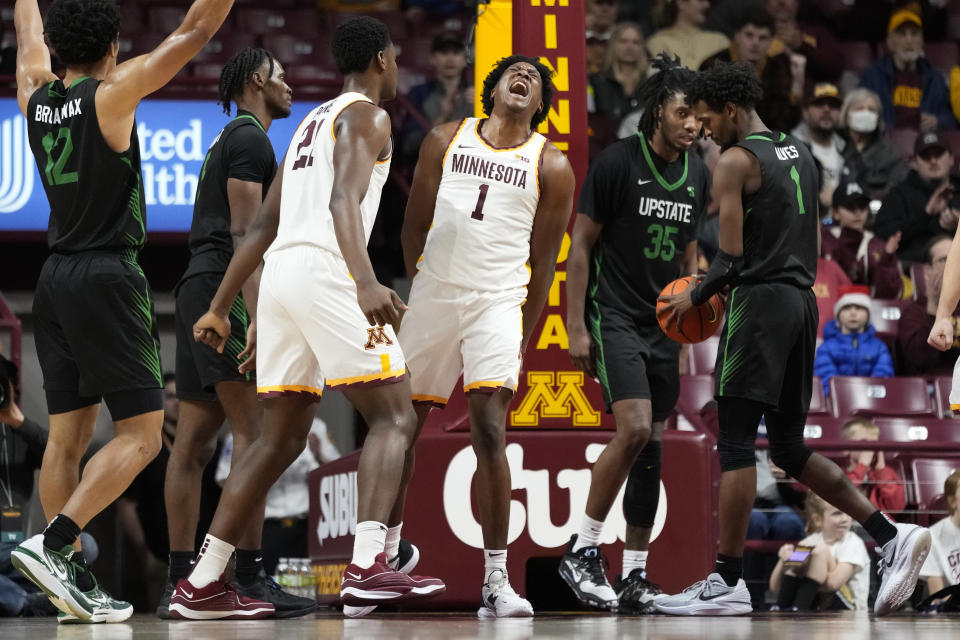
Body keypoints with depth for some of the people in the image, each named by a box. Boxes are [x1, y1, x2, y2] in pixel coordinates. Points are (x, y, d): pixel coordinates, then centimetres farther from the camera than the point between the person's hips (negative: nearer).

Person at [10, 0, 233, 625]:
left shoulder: (36, 95, 6)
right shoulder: (112, 94, -10)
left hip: (56, 280, 7)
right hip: (107, 278, -7)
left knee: (68, 436, 8)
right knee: (141, 434, -5)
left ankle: (73, 584, 6)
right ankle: (53, 543, -20)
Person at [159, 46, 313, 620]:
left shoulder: (228, 142, 27)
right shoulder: (250, 138, -5)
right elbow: (244, 232, -16)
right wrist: (256, 315, -24)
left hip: (197, 292, 10)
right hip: (225, 291, -10)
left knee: (194, 442, 6)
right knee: (253, 432, -15)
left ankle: (181, 582, 4)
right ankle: (250, 577, -20)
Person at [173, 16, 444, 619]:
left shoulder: (311, 123, 28)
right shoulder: (366, 116, 1)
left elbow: (262, 226, 29)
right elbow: (343, 198, -19)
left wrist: (220, 308, 31)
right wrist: (366, 282, -33)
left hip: (280, 275, 9)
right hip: (325, 270, -8)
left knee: (283, 438, 13)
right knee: (394, 417, -7)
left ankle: (202, 585, 10)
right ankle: (368, 566, -24)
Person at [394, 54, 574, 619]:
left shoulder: (551, 166, 6)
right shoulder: (445, 141, 10)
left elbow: (544, 264, 8)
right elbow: (414, 226, 15)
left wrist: (523, 343, 6)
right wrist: (425, 285, 11)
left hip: (498, 302, -3)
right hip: (432, 295, 3)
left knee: (490, 430, -16)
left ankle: (497, 581, -16)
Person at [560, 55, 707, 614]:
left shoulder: (698, 174, 7)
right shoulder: (618, 162, -11)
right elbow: (581, 244, -8)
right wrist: (576, 328, -12)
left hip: (663, 323, 7)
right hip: (613, 315, -7)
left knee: (652, 447, 5)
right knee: (635, 429, -21)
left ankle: (635, 575, 11)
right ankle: (582, 552, -10)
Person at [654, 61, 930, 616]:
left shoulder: (736, 160, -9)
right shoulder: (800, 153, 17)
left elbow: (731, 258, -15)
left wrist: (695, 298, 3)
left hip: (760, 300, -8)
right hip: (803, 299, 8)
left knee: (735, 441, -5)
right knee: (789, 447, 12)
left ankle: (728, 582, -6)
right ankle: (891, 536, 2)